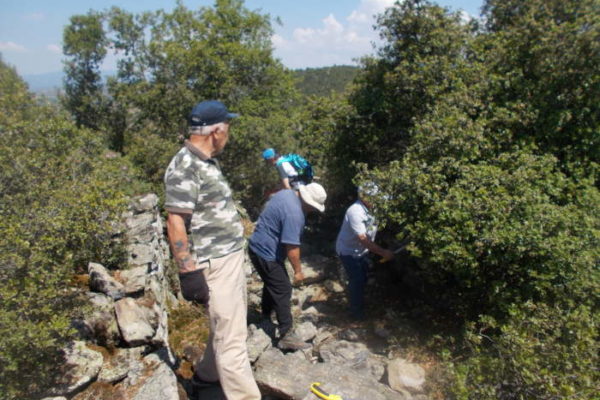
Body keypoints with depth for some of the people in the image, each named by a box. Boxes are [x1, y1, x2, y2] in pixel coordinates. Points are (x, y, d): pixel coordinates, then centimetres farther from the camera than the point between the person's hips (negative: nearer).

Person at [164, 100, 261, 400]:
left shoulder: (207, 162, 11)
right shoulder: (184, 168, -19)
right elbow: (175, 224, -21)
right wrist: (189, 273, -22)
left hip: (232, 257, 10)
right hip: (214, 265, -10)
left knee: (227, 326, 24)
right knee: (232, 337, -1)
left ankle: (206, 374, 45)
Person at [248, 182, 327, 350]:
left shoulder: (286, 193, 3)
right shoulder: (294, 214, -27)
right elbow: (292, 247, -26)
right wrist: (298, 270, -14)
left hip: (257, 247, 10)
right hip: (267, 254, -10)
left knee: (272, 283, 25)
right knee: (283, 291, -3)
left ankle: (266, 318, 42)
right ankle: (287, 336, 4)